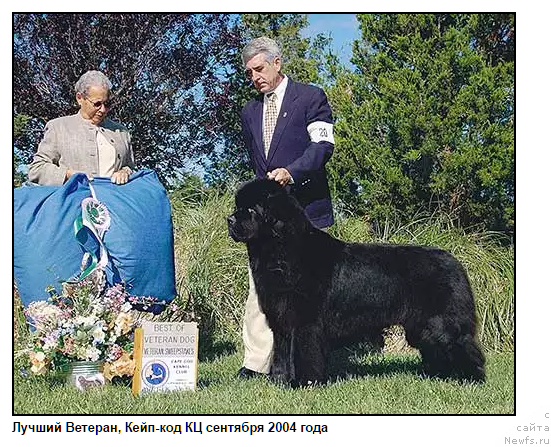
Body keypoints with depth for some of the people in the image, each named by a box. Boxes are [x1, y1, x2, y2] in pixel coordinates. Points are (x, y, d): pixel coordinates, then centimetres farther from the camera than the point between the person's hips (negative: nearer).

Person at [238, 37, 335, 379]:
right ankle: (256, 363, -2)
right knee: (260, 287, -3)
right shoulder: (249, 112, 19)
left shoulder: (311, 98, 0)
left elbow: (323, 145, -12)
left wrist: (291, 172, -26)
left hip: (305, 210, -5)